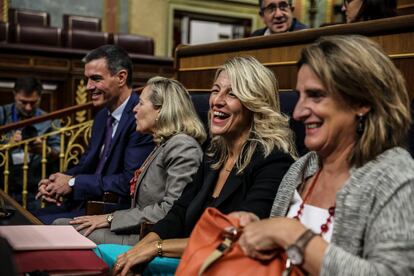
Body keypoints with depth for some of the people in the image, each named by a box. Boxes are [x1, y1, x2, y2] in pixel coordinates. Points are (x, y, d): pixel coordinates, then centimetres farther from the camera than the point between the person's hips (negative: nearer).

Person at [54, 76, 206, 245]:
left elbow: (171, 210, -21)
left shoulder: (183, 146, -13)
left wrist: (112, 219, -15)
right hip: (139, 230, 10)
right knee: (60, 225, 2)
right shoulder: (164, 145, 19)